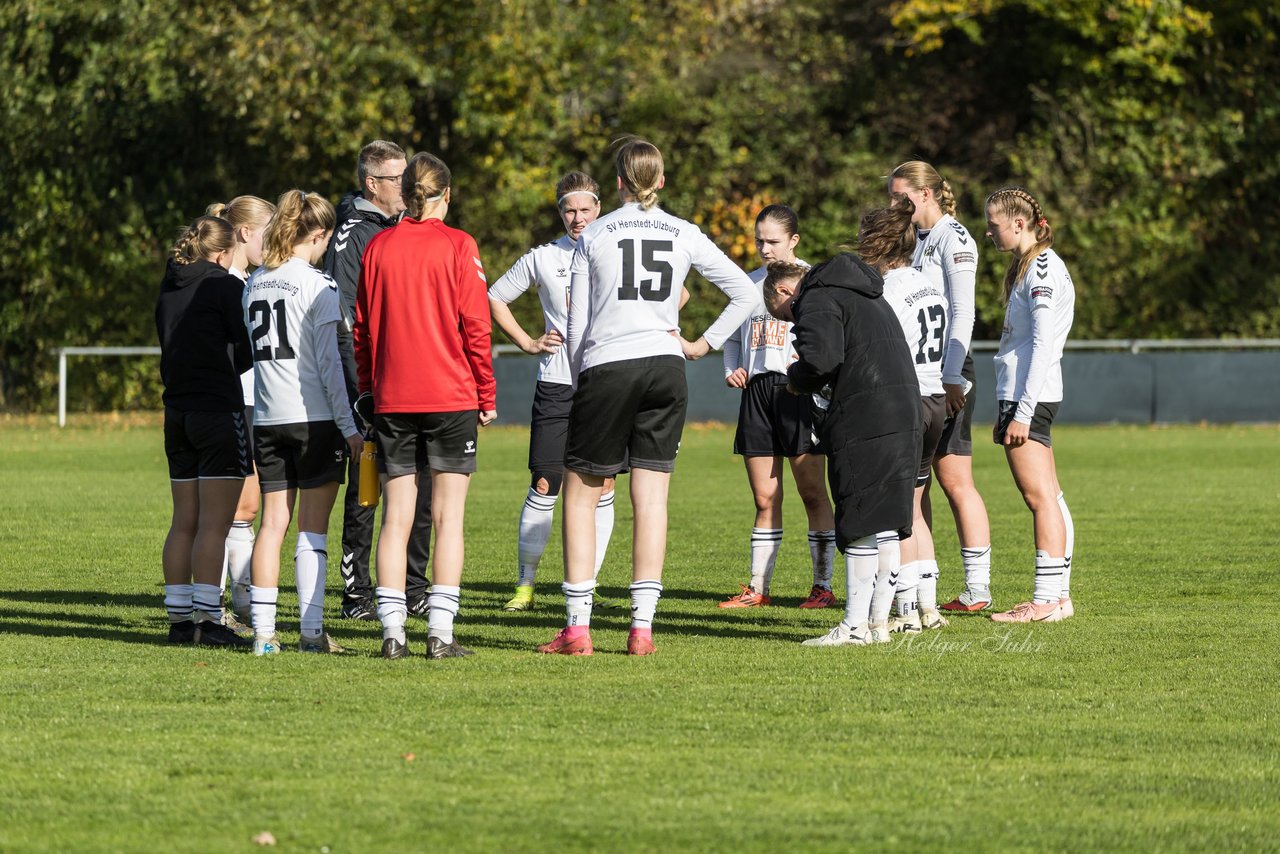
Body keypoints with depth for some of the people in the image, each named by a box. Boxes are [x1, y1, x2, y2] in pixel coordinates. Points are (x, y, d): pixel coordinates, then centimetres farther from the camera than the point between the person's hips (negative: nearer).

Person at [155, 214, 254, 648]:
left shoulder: (169, 290, 12)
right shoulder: (224, 286, -9)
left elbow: (170, 351, 15)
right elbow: (248, 348, -8)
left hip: (178, 413, 7)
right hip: (220, 412, -7)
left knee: (184, 523, 10)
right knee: (214, 525, -7)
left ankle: (179, 617, 11)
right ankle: (207, 619, -10)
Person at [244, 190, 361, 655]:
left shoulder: (254, 285, 10)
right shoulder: (317, 286, -9)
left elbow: (248, 351, 12)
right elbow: (330, 362, -12)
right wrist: (350, 426, -10)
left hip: (267, 420, 5)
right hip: (314, 418, -5)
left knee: (273, 522, 6)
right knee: (313, 526, 0)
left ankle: (263, 630, 2)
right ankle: (311, 630, -1)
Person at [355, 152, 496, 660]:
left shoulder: (379, 246, 4)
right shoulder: (457, 246, -5)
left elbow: (361, 327, 8)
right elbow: (475, 325, -6)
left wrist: (367, 388, 18)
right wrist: (487, 396, 2)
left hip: (390, 400, 3)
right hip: (451, 398, -3)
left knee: (395, 517, 5)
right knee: (448, 517, 1)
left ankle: (392, 632, 1)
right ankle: (441, 635, -4)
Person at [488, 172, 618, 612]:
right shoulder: (543, 258, 5)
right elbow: (494, 297, 16)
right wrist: (528, 342, 6)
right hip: (556, 385, 0)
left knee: (602, 485, 0)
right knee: (544, 484, -3)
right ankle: (525, 583, 6)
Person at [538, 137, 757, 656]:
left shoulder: (594, 236, 3)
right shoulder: (685, 235, 8)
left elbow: (577, 324, 3)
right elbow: (744, 293, 10)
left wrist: (580, 379, 14)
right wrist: (705, 344, 13)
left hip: (606, 366, -2)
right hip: (664, 365, 2)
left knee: (581, 493, 7)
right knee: (651, 497, 4)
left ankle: (577, 628, 1)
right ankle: (642, 628, 0)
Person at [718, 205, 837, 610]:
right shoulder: (749, 283, 16)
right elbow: (733, 337, 25)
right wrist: (732, 369, 7)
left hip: (798, 391, -5)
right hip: (757, 390, 5)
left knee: (813, 493, -4)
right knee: (764, 499, 6)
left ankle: (823, 586, 0)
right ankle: (758, 588, 9)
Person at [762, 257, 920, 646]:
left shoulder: (817, 300, -4)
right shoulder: (865, 294, 26)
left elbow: (820, 358, -20)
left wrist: (798, 378, 2)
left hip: (864, 424, -9)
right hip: (905, 417, 9)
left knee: (860, 526, -4)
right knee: (886, 523, 12)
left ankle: (854, 626, -2)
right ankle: (878, 622, 14)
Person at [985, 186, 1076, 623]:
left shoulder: (1041, 269, -12)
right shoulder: (1032, 266, 19)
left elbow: (1042, 344, -19)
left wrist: (1022, 412, -21)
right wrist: (1007, 411, 22)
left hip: (1030, 397, -10)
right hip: (1022, 397, 10)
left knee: (1040, 497, -9)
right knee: (1049, 499, 9)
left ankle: (1047, 599, -10)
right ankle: (1057, 597, 10)